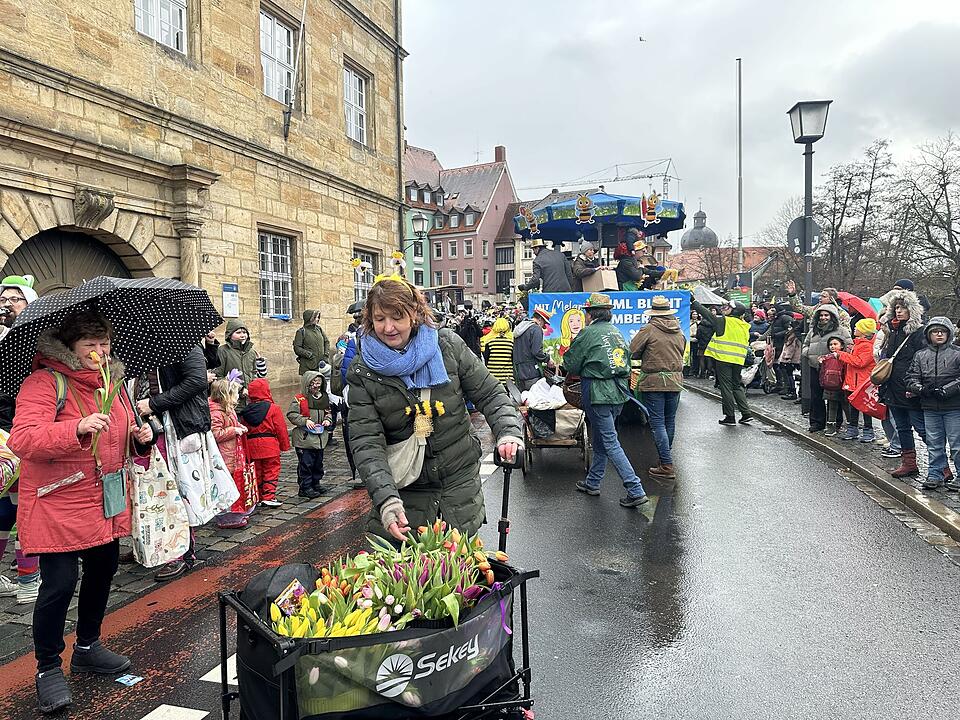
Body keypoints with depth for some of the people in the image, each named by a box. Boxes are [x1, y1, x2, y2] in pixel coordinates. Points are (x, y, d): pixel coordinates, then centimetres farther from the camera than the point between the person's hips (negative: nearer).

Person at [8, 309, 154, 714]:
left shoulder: (113, 382, 9)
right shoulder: (44, 382, -14)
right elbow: (22, 440, -27)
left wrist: (140, 436, -2)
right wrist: (78, 427, -40)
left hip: (107, 503, 7)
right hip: (57, 505, -7)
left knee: (102, 572, 17)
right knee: (60, 583, -5)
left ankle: (87, 647, 38)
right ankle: (47, 668, 17)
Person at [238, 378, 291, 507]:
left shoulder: (246, 410, 4)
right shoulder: (273, 408, -10)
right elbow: (281, 429, -7)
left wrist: (246, 446, 18)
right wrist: (285, 445, 3)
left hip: (251, 445, 5)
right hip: (270, 445, -4)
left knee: (257, 472, 14)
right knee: (271, 471, 3)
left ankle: (258, 497, 19)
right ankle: (269, 496, -1)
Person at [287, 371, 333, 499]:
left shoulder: (324, 398, 10)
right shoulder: (299, 399, -9)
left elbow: (328, 412, 22)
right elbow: (291, 414, -12)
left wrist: (328, 420, 2)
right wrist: (305, 421, -20)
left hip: (320, 437, 6)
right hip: (304, 438, -6)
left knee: (318, 462, 16)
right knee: (305, 463, -3)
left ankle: (316, 483, 31)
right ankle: (305, 487, 6)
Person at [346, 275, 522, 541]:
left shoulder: (448, 346, -5)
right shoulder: (363, 372, -7)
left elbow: (490, 394, 0)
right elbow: (366, 442, -13)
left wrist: (508, 432, -18)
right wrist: (385, 498, -26)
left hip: (460, 482, 1)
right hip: (403, 487, -1)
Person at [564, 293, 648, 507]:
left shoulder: (588, 333, -10)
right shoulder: (616, 332, 12)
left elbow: (571, 363, -4)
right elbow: (627, 360, 19)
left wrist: (583, 371, 17)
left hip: (597, 393, -8)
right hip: (618, 393, 8)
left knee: (610, 443, -4)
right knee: (601, 440, 19)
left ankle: (636, 490, -8)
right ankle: (593, 482, 30)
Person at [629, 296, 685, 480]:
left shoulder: (649, 329, -9)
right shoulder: (679, 331, 9)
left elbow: (632, 352, -8)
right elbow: (682, 353, 18)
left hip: (654, 381, -6)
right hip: (675, 381, 6)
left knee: (658, 423, -4)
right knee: (670, 421, 16)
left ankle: (667, 466, -7)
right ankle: (665, 456, 31)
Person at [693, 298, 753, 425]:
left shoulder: (724, 321, -9)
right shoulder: (745, 326, 11)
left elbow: (706, 313, -5)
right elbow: (746, 344, 17)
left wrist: (694, 302, 3)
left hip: (723, 359, -6)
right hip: (738, 361, 6)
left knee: (726, 387, 1)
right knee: (737, 386, 18)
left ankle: (730, 416, 3)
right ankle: (746, 413, 12)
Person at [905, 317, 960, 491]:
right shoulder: (920, 355, 9)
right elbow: (912, 377, 6)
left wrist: (945, 390, -19)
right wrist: (920, 389, -13)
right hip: (930, 407, 4)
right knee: (934, 444, 11)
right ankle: (935, 474, 20)